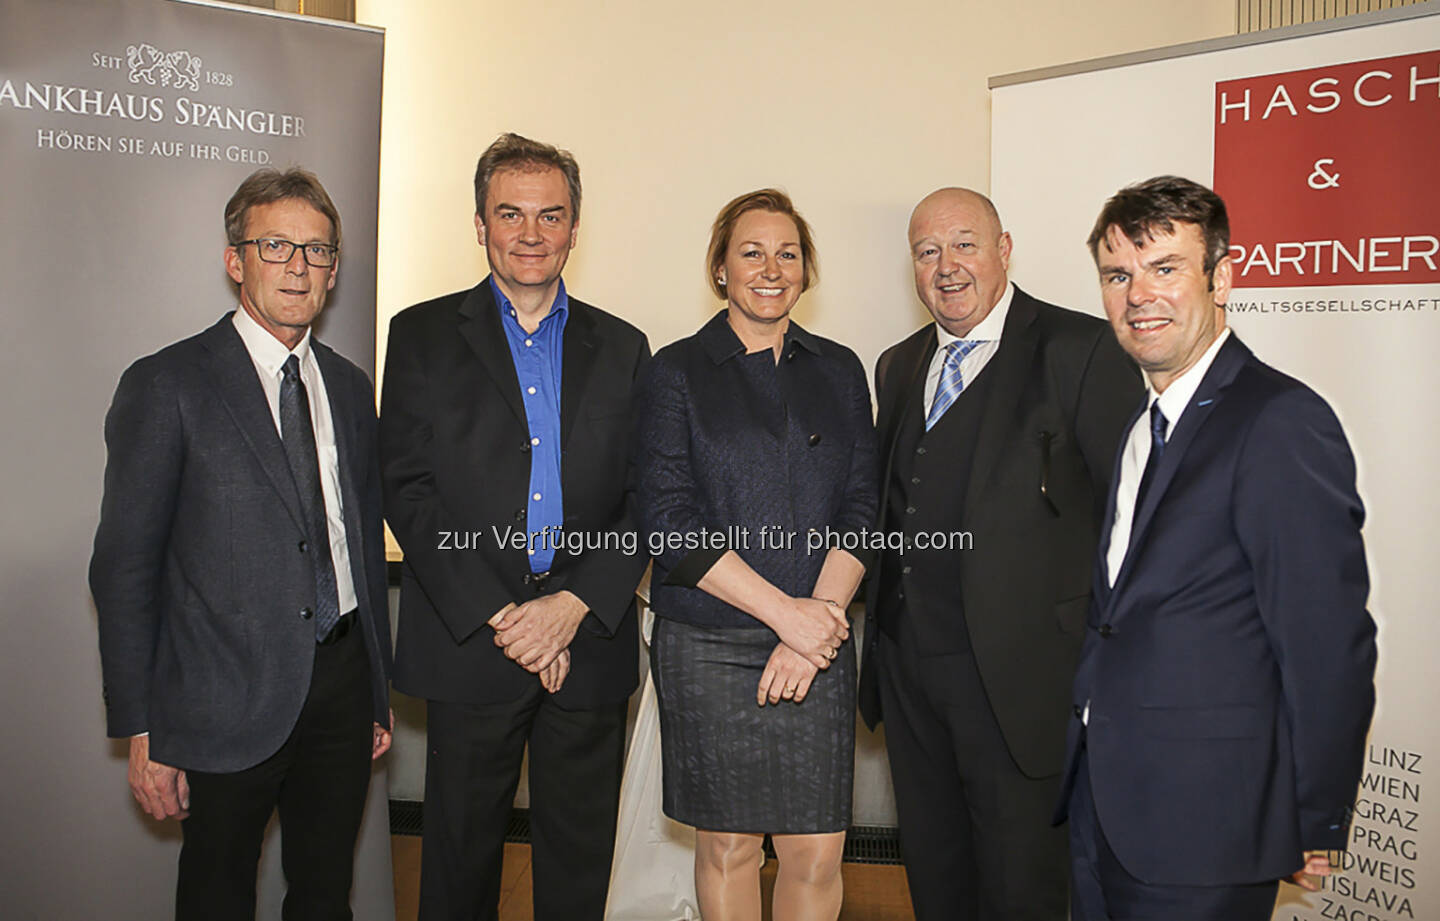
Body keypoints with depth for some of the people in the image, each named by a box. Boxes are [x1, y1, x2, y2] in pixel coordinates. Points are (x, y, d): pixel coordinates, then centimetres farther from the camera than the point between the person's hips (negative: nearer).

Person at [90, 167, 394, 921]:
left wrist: (379, 692, 14)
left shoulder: (350, 388, 9)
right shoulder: (167, 386, -7)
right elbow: (123, 569, -8)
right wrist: (140, 731, -10)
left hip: (342, 682, 5)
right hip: (230, 701, -4)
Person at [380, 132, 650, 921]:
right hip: (467, 644, -1)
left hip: (589, 646, 2)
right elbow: (407, 490, -5)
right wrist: (498, 616, -12)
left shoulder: (622, 348, 9)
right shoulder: (423, 335, 4)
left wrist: (574, 606, -11)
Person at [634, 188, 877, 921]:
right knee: (726, 844, 8)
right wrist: (785, 611, -13)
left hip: (817, 640, 2)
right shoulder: (677, 372, 1)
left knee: (817, 853, 3)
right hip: (706, 646, -2)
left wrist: (819, 615, -10)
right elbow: (665, 517, -7)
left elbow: (860, 506, 6)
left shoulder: (839, 371, 11)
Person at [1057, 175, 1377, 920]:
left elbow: (1329, 644, -17)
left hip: (1202, 828, -8)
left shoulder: (1282, 423, -17)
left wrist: (1316, 826, -11)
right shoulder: (1141, 423, 10)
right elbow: (1123, 606, 10)